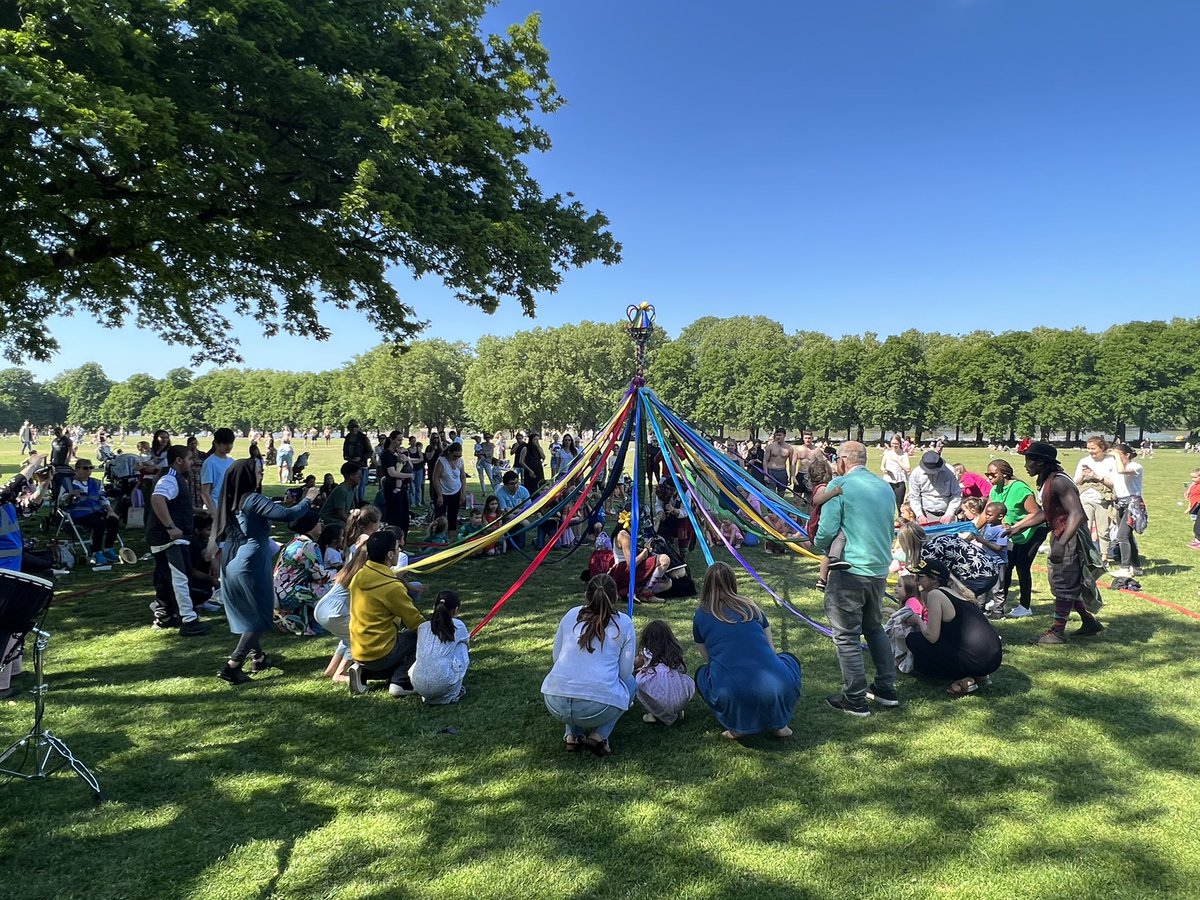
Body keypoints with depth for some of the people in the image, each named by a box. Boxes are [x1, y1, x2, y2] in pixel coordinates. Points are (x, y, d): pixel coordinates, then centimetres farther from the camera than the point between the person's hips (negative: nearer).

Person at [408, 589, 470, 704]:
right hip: (444, 684, -4)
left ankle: (428, 696, 15)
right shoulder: (458, 626, 7)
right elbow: (467, 641, 28)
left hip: (419, 686, 4)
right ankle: (453, 694, 18)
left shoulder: (422, 627, 14)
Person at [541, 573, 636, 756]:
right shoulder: (624, 623, 6)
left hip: (555, 704, 3)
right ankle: (600, 735, 8)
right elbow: (625, 671, 7)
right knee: (630, 682, 28)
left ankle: (572, 736, 18)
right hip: (598, 708, -3)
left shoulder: (571, 615, 13)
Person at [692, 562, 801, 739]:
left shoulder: (701, 615, 13)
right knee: (788, 658, 34)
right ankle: (778, 722, 19)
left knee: (702, 673, 32)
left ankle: (736, 726, 12)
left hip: (731, 696, -1)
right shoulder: (751, 606, 17)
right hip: (777, 691, 2)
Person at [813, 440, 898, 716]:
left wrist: (819, 544, 5)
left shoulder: (840, 485, -11)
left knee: (846, 635, 3)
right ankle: (886, 690, 31)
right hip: (880, 570, 8)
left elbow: (826, 531, -15)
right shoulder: (885, 488, 11)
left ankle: (855, 700, 10)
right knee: (874, 628, 24)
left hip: (850, 571, -7)